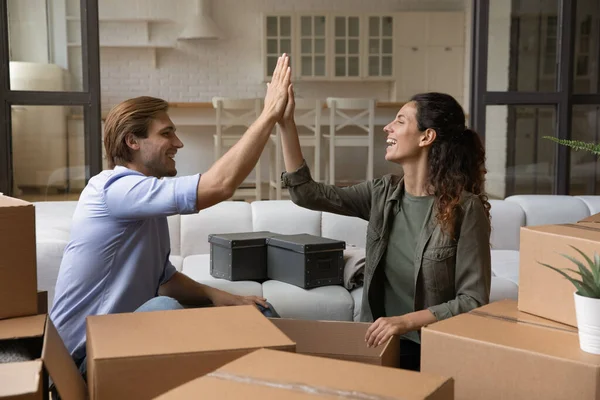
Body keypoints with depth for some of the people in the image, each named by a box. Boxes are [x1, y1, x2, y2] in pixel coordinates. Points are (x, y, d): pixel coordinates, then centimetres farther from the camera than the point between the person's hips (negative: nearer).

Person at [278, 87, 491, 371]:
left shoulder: (465, 208, -13)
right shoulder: (383, 193, 3)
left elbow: (474, 301, -13)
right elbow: (306, 193, 4)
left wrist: (405, 321, -24)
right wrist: (286, 123, -2)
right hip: (379, 342, 5)